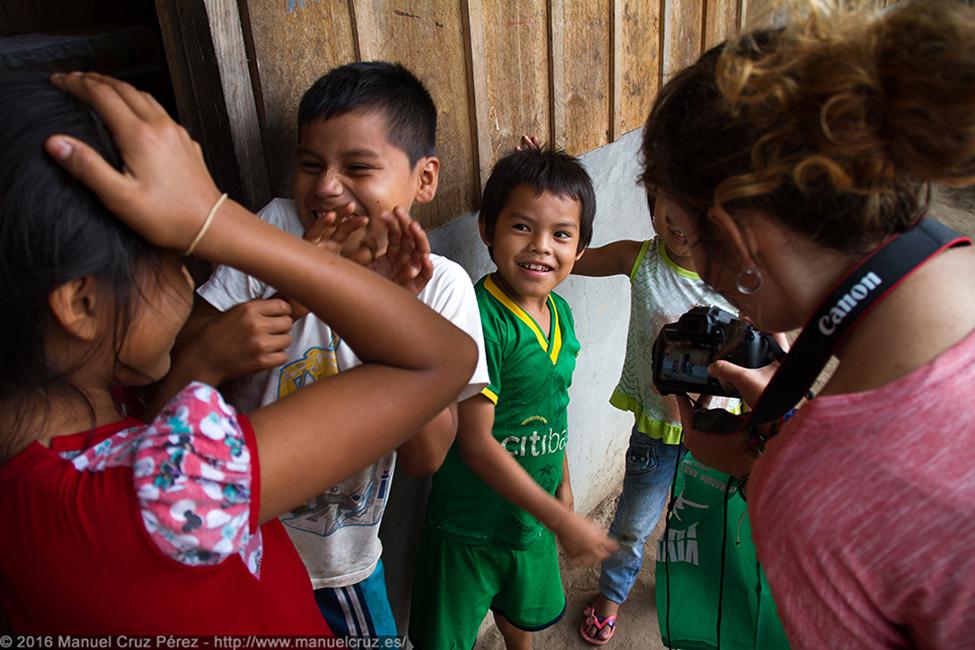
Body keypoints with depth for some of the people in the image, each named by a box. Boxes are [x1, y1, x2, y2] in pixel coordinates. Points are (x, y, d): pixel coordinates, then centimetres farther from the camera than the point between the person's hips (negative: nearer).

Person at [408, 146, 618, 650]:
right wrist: (561, 519, -21)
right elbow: (475, 441, -26)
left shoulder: (560, 312, -3)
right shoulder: (479, 319, -28)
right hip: (469, 521, -6)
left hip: (534, 509, 7)